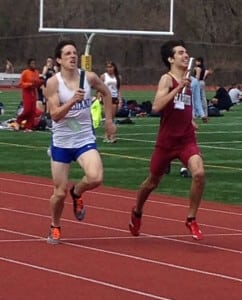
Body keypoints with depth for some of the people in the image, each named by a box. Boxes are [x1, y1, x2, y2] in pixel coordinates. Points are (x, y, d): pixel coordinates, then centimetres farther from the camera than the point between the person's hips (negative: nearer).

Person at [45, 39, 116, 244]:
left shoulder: (89, 78, -4)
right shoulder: (53, 82, -11)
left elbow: (106, 93, 17)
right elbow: (55, 115, -17)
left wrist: (109, 120, 15)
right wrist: (73, 100, -32)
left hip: (85, 140, 1)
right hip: (61, 142, -1)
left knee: (95, 178, -26)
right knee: (60, 193, 4)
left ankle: (77, 193, 10)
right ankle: (55, 227, 33)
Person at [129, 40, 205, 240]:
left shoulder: (186, 80, 9)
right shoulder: (167, 79, -11)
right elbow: (156, 107, -27)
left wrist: (190, 121, 11)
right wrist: (178, 88, -31)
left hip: (187, 139, 4)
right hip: (167, 141, -4)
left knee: (199, 173, -22)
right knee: (153, 182, 14)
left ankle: (191, 219, -7)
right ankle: (137, 212, 43)